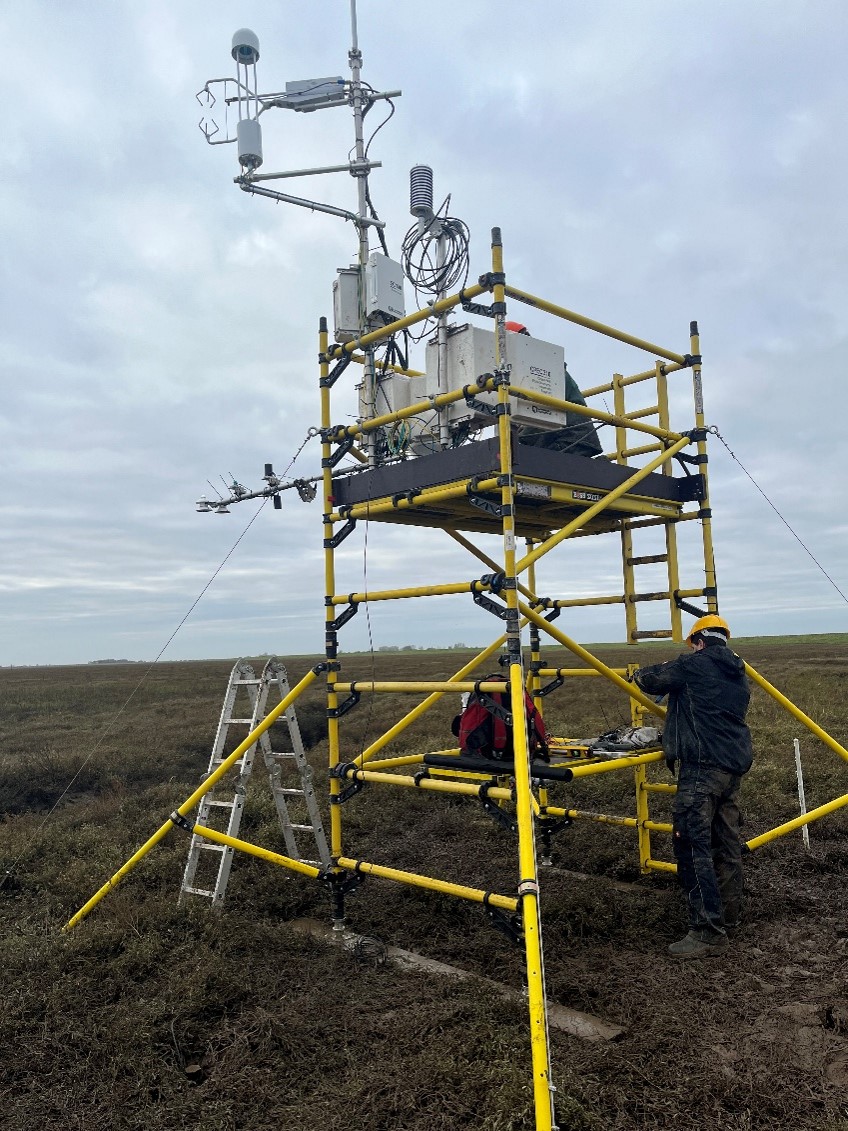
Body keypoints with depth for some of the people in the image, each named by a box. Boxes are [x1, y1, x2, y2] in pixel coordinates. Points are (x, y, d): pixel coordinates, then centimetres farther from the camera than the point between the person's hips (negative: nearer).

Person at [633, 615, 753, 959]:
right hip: (734, 765, 9)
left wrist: (641, 674, 25)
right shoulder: (739, 674, 17)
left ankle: (708, 932, -11)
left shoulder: (693, 665, -5)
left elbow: (649, 679, 1)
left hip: (702, 765, -9)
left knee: (693, 844, -9)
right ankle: (729, 913, 33)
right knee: (726, 841, 19)